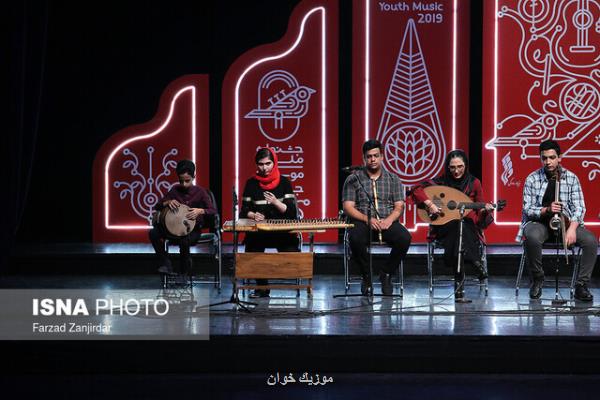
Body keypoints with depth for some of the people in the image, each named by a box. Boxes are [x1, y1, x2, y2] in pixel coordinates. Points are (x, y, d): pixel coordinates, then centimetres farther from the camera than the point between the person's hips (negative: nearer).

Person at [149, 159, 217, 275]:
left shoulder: (200, 192, -5)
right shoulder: (175, 190, 4)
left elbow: (213, 211, -12)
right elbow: (157, 207, 5)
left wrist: (200, 211, -32)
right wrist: (167, 202, -17)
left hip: (193, 230, -4)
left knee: (184, 241, -38)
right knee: (153, 233, -22)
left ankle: (183, 272, -13)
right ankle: (165, 264, -9)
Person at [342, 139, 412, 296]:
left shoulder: (393, 179, 15)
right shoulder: (353, 180, 9)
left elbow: (399, 206, 8)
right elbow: (348, 207, 1)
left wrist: (389, 220, -14)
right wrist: (367, 219, -16)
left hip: (387, 222, 2)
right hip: (363, 222, -1)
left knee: (404, 238, -31)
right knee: (355, 238, -37)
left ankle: (386, 274, -6)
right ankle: (367, 277, -11)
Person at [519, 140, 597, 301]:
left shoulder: (571, 178, 1)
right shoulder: (532, 179, -2)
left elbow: (579, 207, -4)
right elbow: (527, 209, -5)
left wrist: (572, 228, -22)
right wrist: (547, 210, -24)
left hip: (566, 222, 2)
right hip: (539, 222, -2)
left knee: (591, 241, -24)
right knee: (532, 238, -38)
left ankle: (581, 286, -15)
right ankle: (537, 280, -14)